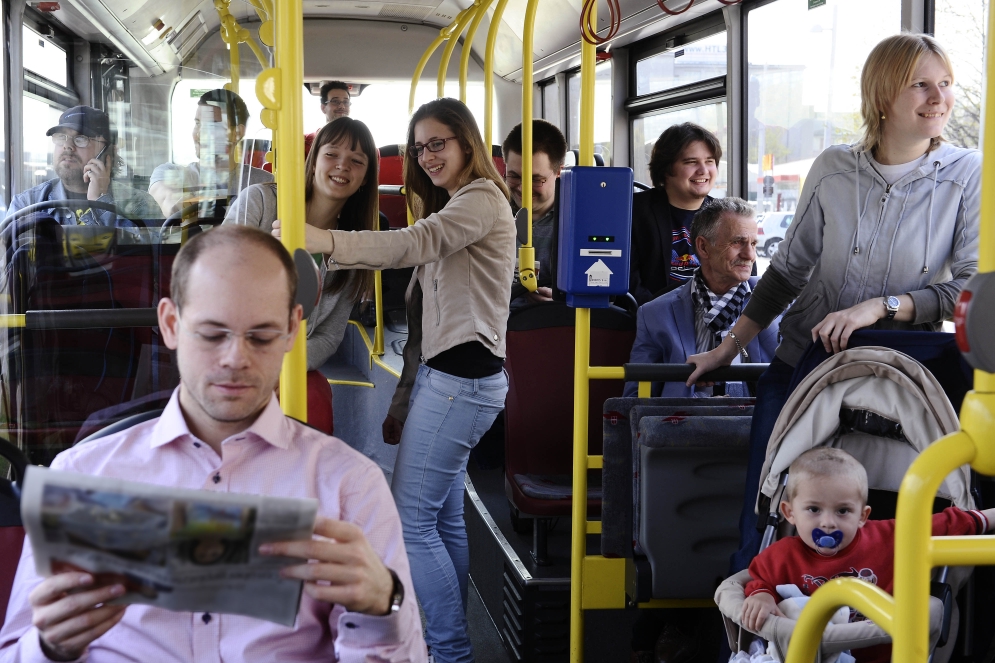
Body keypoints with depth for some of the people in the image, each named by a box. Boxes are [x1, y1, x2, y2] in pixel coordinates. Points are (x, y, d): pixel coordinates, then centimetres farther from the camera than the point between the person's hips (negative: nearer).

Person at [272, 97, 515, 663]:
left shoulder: (482, 199, -7)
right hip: (441, 373, 10)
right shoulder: (451, 209, 24)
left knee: (411, 519, -9)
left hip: (461, 377, -10)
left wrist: (324, 241, -41)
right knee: (444, 519, 10)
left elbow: (417, 242, -29)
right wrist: (405, 399, 17)